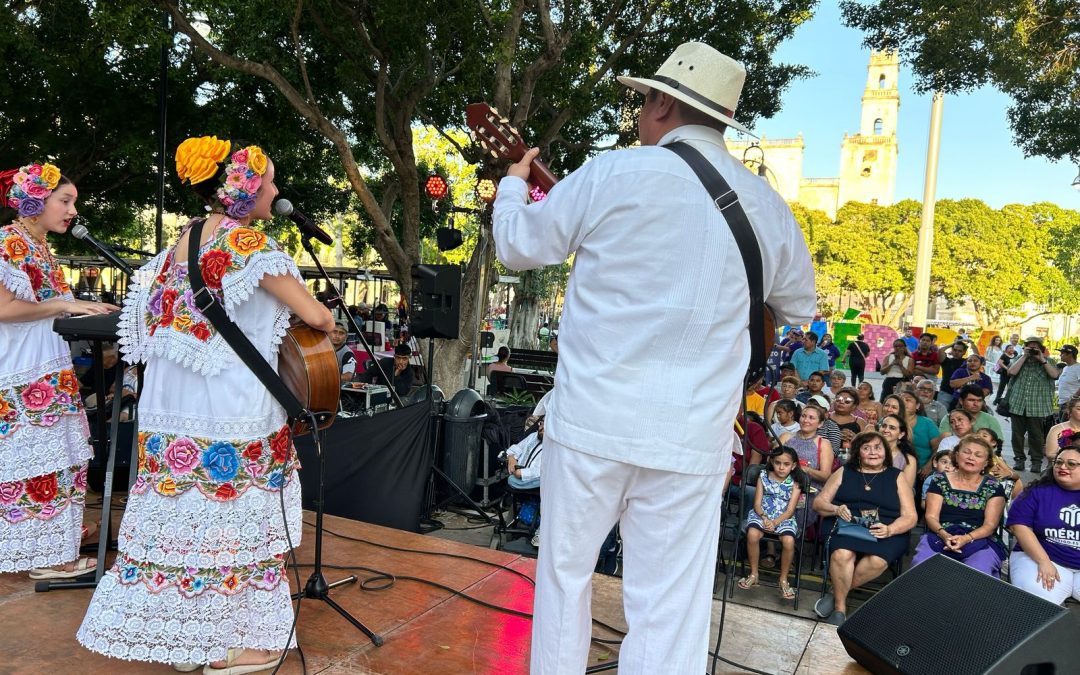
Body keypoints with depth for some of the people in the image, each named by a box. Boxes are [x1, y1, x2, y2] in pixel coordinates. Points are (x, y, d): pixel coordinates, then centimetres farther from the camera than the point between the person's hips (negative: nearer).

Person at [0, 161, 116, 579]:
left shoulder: (40, 247, 16)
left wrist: (80, 306, 8)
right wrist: (66, 305, -19)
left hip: (49, 371, 9)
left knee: (51, 457, 11)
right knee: (36, 458, -3)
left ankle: (56, 535, 20)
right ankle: (45, 553, 5)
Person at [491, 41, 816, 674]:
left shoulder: (614, 173, -6)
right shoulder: (769, 205, 6)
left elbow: (517, 246, 6)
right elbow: (801, 309, 21)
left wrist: (513, 184, 26)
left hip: (593, 414, -2)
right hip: (693, 434, 3)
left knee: (565, 571, 18)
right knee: (670, 607, 10)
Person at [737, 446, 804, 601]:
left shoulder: (794, 483, 1)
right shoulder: (764, 476, 4)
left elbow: (790, 510, -6)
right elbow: (757, 504, 1)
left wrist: (775, 523, -21)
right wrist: (764, 518, -18)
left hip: (784, 518, -1)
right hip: (761, 514, 1)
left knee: (789, 541, -30)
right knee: (752, 533, -30)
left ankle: (783, 579, -5)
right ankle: (753, 574, -9)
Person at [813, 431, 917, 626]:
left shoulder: (897, 477, 15)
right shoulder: (844, 472, 17)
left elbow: (910, 517, 8)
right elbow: (819, 503, 13)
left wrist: (889, 530, -13)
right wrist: (836, 509, -10)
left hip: (886, 532, 0)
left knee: (877, 560, -34)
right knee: (842, 555, -34)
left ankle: (836, 595, -13)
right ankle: (840, 607, -15)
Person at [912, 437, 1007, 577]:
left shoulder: (993, 487, 8)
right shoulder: (940, 480, 11)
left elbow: (990, 525, -1)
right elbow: (931, 516, 3)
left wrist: (966, 538, -20)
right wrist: (944, 535, -19)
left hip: (980, 542, 0)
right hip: (940, 538, 1)